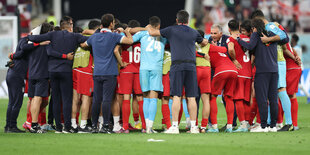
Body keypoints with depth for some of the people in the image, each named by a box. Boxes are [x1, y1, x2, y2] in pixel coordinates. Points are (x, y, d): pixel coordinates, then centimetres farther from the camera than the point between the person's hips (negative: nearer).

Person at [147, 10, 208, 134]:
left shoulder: (172, 30, 6)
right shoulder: (194, 33, 16)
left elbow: (152, 33, 8)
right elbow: (204, 42, 35)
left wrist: (148, 28, 31)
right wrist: (203, 42, 58)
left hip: (177, 65, -2)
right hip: (191, 65, 2)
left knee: (177, 96, -4)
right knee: (191, 97, 3)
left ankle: (174, 126, -8)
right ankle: (193, 127, 2)